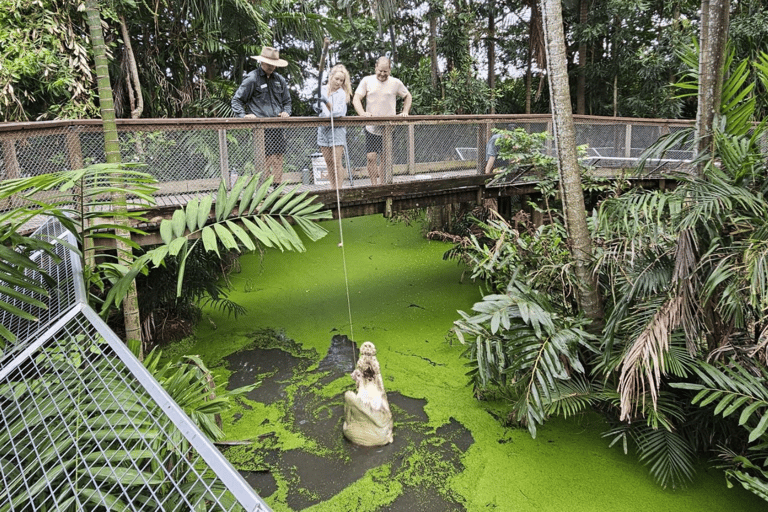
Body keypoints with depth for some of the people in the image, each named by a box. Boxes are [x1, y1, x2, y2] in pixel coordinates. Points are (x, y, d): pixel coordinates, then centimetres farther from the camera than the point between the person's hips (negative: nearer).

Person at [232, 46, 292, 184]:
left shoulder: (279, 79, 18)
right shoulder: (252, 78, 1)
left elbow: (287, 101, 30)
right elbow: (237, 100, 4)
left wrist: (286, 112, 10)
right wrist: (243, 115, -10)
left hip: (277, 125, 6)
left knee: (279, 158, 3)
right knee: (266, 159, -10)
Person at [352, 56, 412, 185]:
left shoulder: (396, 83, 5)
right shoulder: (367, 81, 3)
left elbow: (407, 96, 20)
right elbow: (356, 99, -1)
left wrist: (405, 112, 4)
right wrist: (362, 113, -20)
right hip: (371, 127, -1)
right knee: (371, 157, -9)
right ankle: (374, 185, 1)